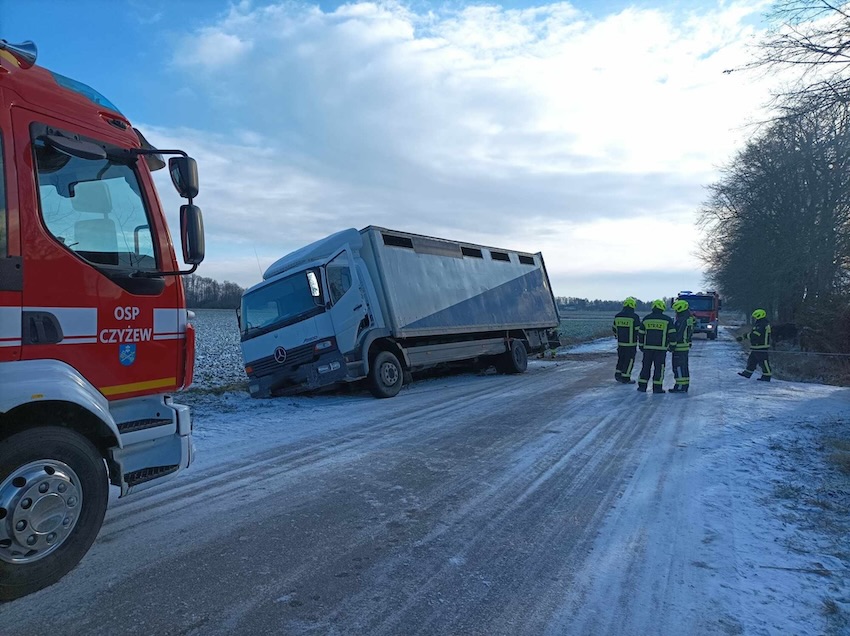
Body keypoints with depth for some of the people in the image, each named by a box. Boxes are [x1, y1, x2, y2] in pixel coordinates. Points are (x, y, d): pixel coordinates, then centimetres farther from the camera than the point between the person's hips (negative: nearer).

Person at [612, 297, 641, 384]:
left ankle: (618, 375, 19)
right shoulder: (634, 317, -14)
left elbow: (614, 329, 12)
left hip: (620, 343, 5)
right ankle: (625, 379, 7)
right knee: (629, 360, 4)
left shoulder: (617, 316, 2)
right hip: (631, 344, -5)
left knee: (621, 359, 18)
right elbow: (638, 331, -12)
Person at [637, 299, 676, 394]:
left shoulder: (646, 319, 5)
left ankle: (642, 386, 10)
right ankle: (657, 387, 2)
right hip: (661, 348, -3)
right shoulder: (667, 320, -3)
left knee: (646, 366, 9)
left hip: (647, 347, 3)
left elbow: (640, 333, 8)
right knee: (659, 367, 2)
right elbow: (672, 334, -5)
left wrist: (641, 345, 17)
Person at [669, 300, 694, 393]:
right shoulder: (689, 319, 14)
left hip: (679, 347, -10)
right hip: (685, 346, 10)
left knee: (678, 366, -6)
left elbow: (677, 334, -21)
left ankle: (680, 386, -6)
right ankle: (685, 385, 20)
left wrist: (672, 345, -16)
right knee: (684, 366, 15)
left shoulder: (681, 320, -19)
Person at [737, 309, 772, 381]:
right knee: (751, 361, 16)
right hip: (755, 348, 11)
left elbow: (754, 335, -24)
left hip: (761, 348, -11)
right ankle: (747, 373, 25)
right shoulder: (758, 324, 16)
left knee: (764, 362, -5)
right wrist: (742, 337, 12)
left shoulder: (762, 325, -19)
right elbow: (751, 332, 21)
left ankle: (767, 376, 0)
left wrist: (745, 335, -10)